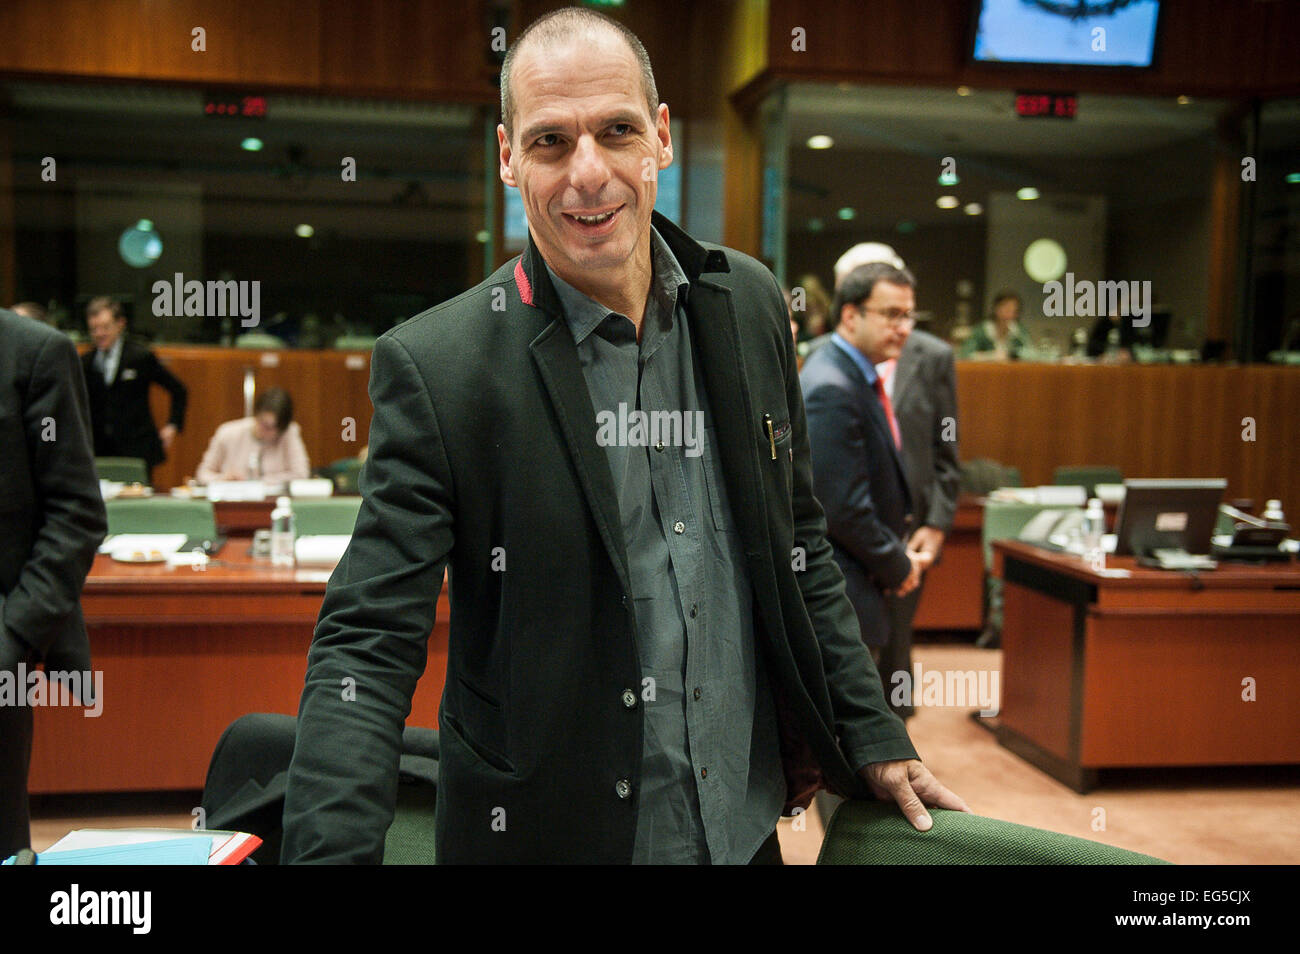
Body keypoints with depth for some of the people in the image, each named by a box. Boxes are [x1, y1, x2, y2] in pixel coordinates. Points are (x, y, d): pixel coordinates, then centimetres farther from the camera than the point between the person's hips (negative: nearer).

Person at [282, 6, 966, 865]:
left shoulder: (747, 303, -2)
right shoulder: (435, 367, -17)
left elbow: (799, 542, 7)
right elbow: (367, 643, -18)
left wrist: (871, 737, 8)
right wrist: (331, 850, -30)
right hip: (546, 833, -4)